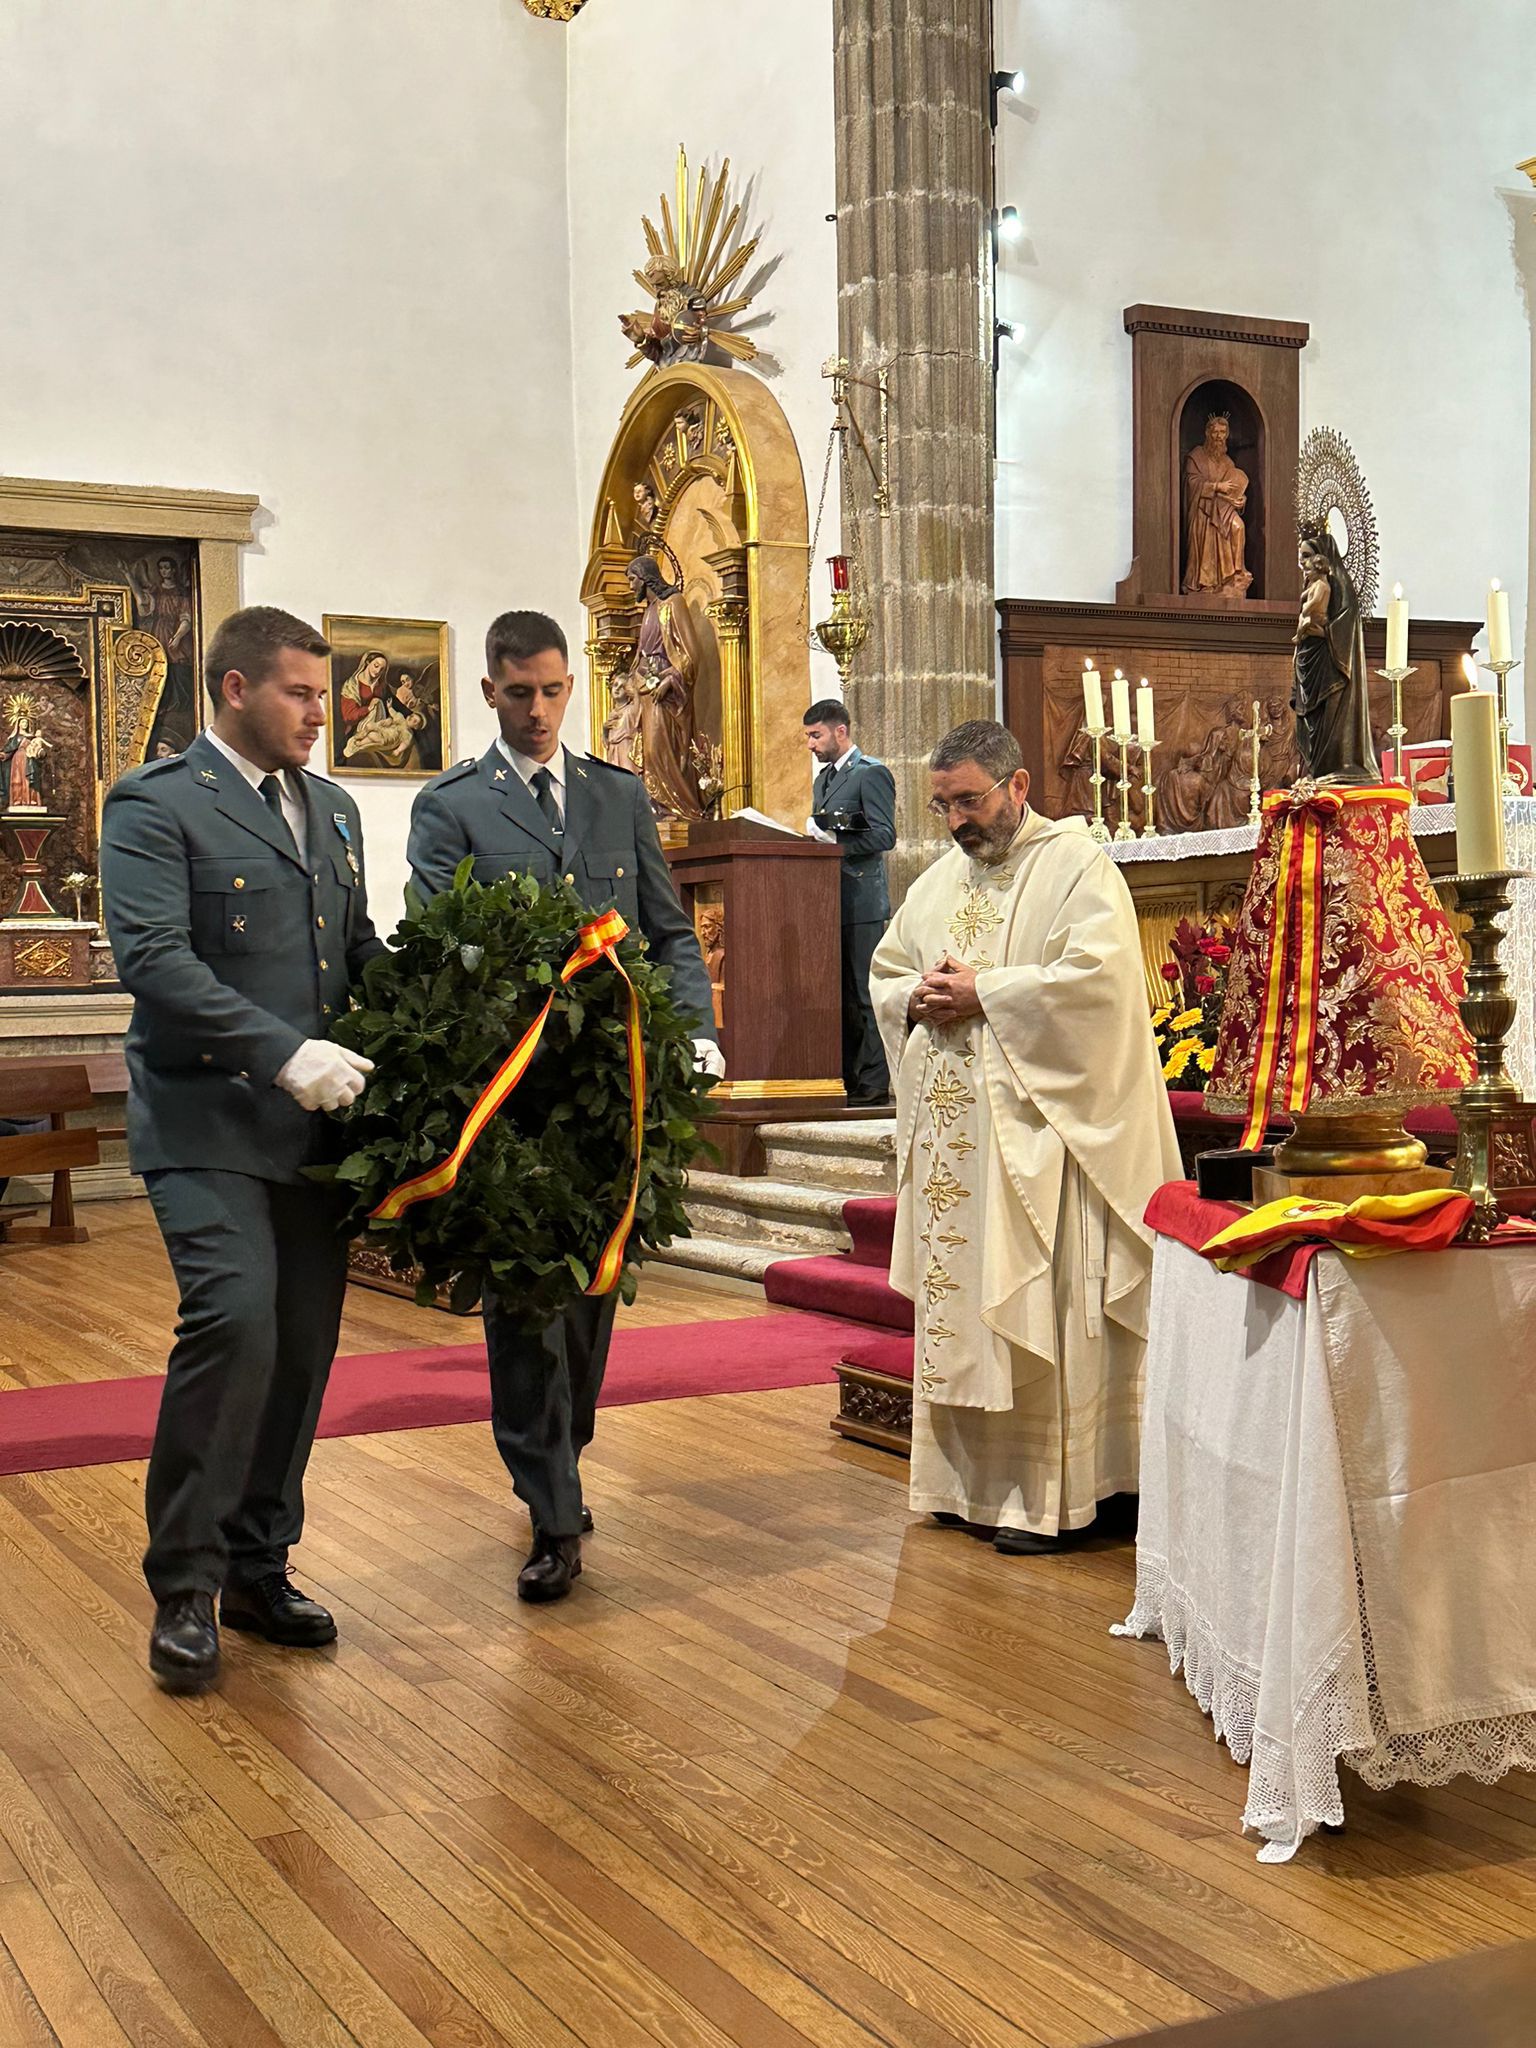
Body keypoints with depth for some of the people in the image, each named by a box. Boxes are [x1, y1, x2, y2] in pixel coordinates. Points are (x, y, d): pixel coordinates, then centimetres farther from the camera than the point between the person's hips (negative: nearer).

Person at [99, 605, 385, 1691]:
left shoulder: (332, 810, 18)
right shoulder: (156, 804, -4)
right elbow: (154, 959, -16)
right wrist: (286, 1052, -24)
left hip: (314, 1121, 7)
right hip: (208, 1121, -7)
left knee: (303, 1348, 7)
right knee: (235, 1323, -18)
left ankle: (258, 1568, 21)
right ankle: (184, 1585, -3)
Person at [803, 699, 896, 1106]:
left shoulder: (871, 773, -6)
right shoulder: (823, 779, 21)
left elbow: (883, 835, -15)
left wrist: (835, 845, -20)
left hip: (860, 900, -9)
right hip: (830, 900, 9)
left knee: (863, 994, -8)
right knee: (840, 993, 9)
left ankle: (873, 1083, -4)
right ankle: (845, 1078, 13)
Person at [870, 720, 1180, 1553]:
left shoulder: (1077, 866, -5)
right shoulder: (938, 880, 17)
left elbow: (1096, 976, -18)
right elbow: (882, 973, 21)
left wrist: (983, 993, -16)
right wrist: (917, 997, -2)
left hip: (1033, 1128, -7)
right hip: (946, 1132, 7)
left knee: (1032, 1308, -6)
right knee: (955, 1304, 9)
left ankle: (1041, 1495, 1)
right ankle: (966, 1480, 18)